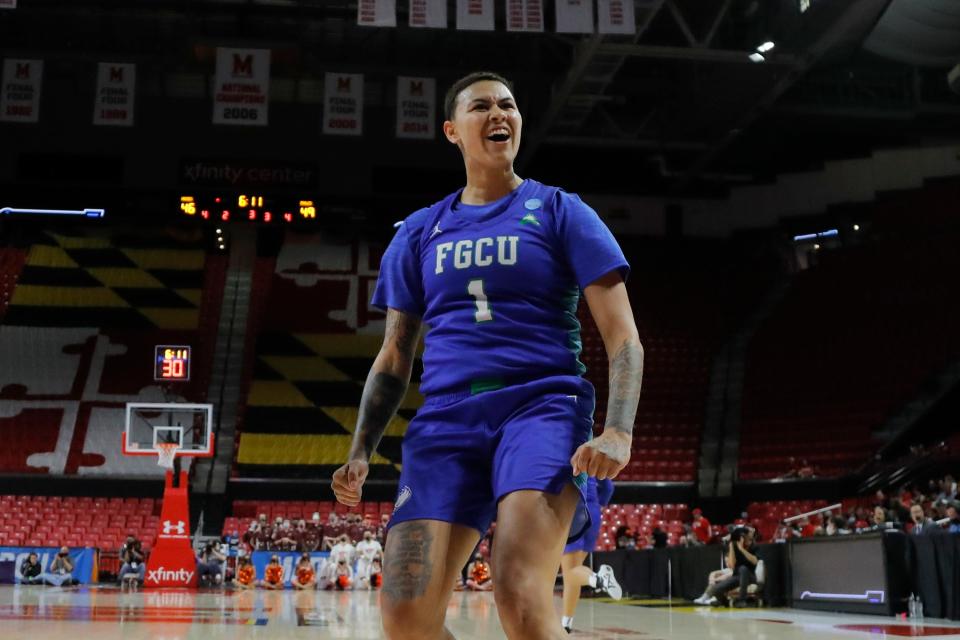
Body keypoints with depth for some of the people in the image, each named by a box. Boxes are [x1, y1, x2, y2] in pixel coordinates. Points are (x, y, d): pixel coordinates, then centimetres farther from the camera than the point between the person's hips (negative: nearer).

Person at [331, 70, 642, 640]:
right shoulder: (419, 232, 16)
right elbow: (394, 359, 19)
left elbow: (623, 336, 0)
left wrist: (619, 431, -17)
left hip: (543, 406, -3)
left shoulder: (560, 212, 7)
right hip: (445, 421, 4)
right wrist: (361, 452, 6)